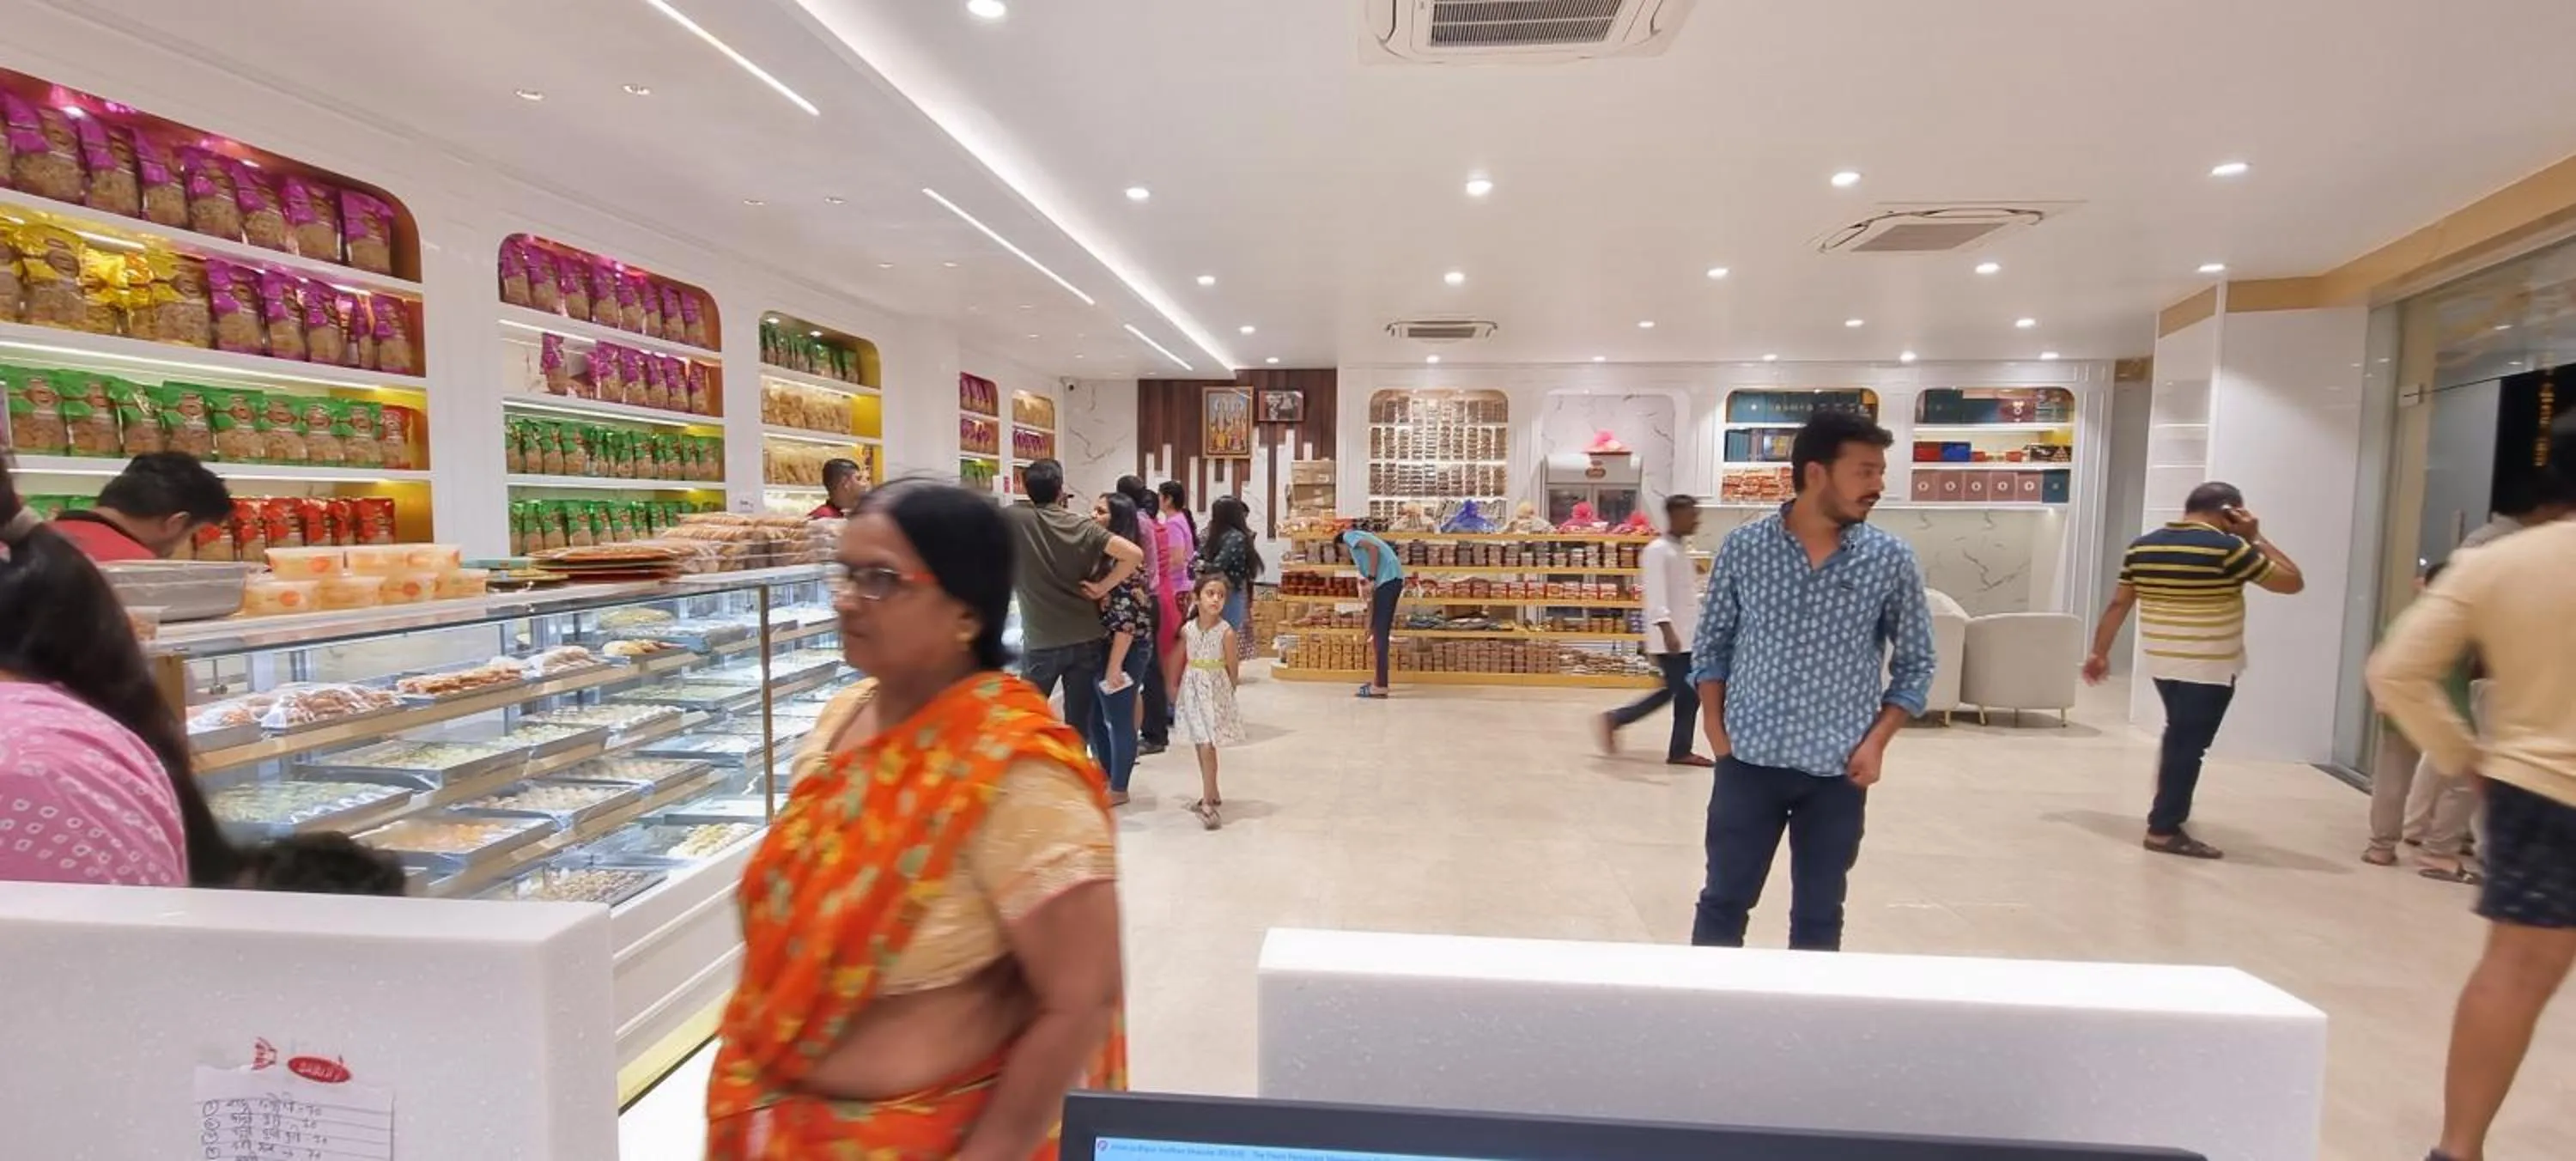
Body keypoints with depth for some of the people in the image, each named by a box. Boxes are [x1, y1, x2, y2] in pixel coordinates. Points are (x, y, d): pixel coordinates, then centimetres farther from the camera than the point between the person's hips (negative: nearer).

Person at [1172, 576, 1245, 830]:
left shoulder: (1226, 632, -14)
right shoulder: (1187, 629, -3)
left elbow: (1233, 668, -5)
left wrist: (1228, 693, 4)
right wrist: (1178, 687, 12)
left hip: (1215, 691, -5)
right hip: (1193, 690, 5)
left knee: (1208, 746, -10)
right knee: (1201, 745, 13)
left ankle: (1207, 803, -4)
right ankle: (1212, 794, 28)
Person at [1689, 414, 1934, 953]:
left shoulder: (1892, 559, -3)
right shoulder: (1743, 547, -4)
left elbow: (1916, 664, 5)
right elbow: (1711, 645, 4)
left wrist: (1877, 741, -6)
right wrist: (1716, 732, -3)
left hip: (1838, 772, 1)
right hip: (1749, 761, 0)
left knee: (1819, 917, 13)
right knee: (1724, 902, 9)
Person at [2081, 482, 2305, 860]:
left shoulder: (2142, 546, 4)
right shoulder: (2228, 548, -13)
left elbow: (2118, 604, 6)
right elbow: (2293, 582, -3)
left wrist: (2099, 652, 12)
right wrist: (2255, 537, 3)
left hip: (2161, 662, 6)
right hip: (2209, 668, -6)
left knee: (2179, 738, 24)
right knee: (2188, 746, 0)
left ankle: (2169, 809, 36)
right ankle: (2164, 830, 4)